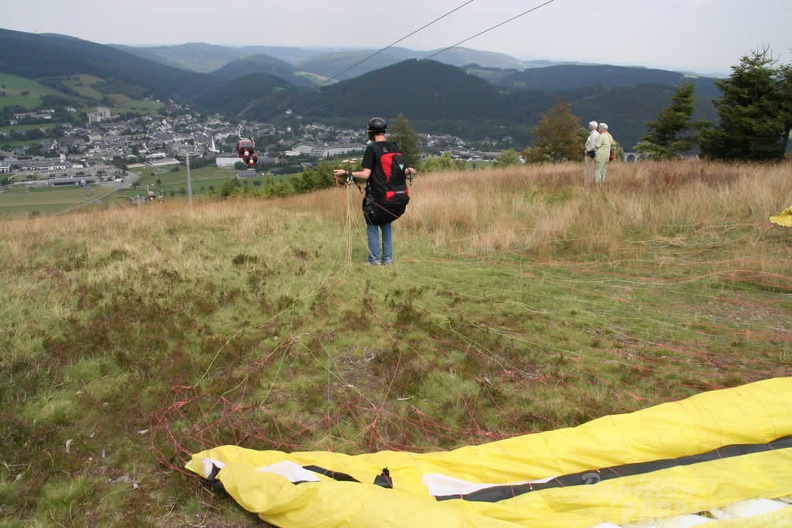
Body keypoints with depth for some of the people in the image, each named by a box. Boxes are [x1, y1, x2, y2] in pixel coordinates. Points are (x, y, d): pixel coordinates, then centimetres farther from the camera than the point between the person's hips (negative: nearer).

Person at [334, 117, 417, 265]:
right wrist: (410, 171, 28)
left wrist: (346, 173, -11)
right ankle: (388, 258, 17)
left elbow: (366, 174, -18)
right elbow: (403, 171, 6)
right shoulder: (395, 147, 4)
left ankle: (374, 259, 5)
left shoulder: (371, 149, -11)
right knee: (387, 225, 19)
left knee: (372, 226, 9)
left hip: (376, 196, -5)